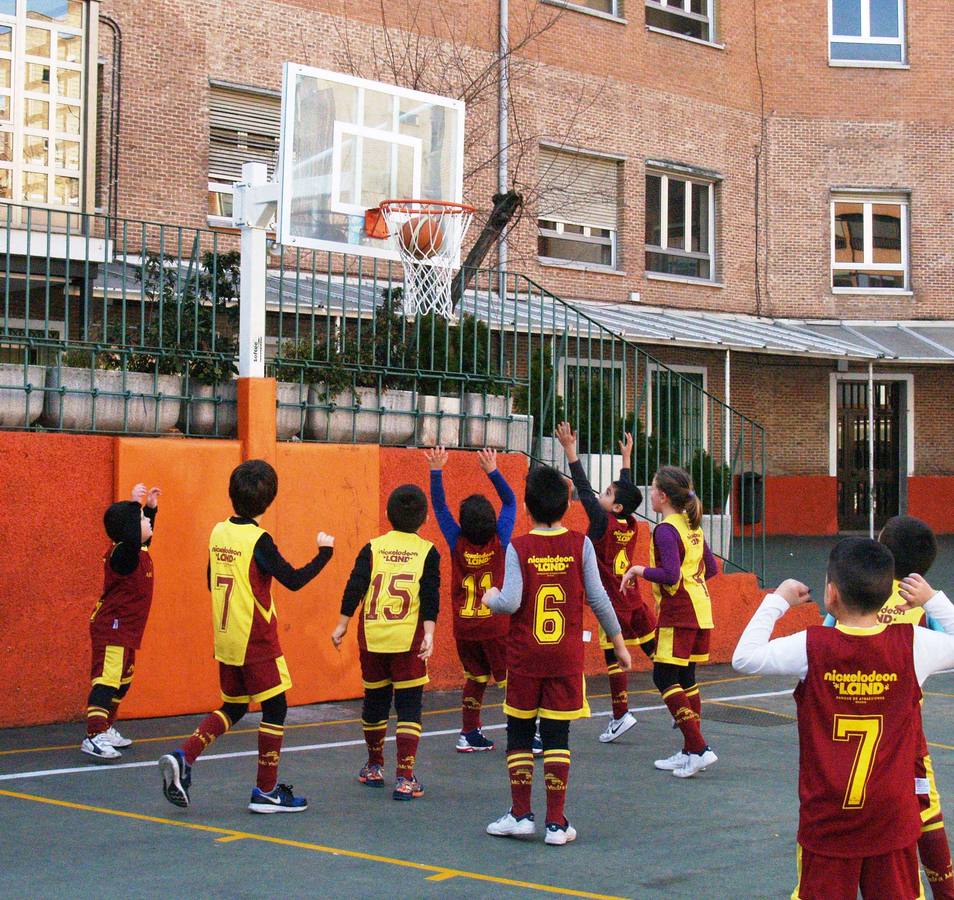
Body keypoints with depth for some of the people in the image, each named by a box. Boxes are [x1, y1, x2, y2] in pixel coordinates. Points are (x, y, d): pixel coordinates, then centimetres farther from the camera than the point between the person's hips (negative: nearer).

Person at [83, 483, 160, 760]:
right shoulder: (122, 555, -21)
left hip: (126, 631, 11)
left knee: (122, 680, 19)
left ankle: (106, 730, 31)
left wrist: (151, 507, 25)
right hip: (112, 627, -11)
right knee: (107, 678, -17)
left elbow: (142, 539, 33)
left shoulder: (138, 552, 9)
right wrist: (135, 504, -40)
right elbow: (131, 539, -45)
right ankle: (94, 736, -24)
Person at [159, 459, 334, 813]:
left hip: (225, 639, 7)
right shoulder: (258, 540, -16)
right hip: (257, 641, -7)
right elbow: (293, 580, -16)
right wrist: (325, 552, -6)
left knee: (232, 706, 19)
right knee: (274, 708, 6)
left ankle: (183, 758, 1)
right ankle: (266, 791, 9)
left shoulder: (218, 532, 4)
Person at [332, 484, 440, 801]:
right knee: (409, 707, 1)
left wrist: (342, 624, 6)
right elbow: (430, 597, -8)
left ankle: (374, 767, 32)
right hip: (408, 638, -2)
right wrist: (428, 634, -9)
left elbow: (354, 588, -1)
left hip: (372, 637, 2)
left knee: (374, 701, 17)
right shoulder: (427, 552, 0)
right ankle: (405, 778, -6)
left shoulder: (373, 548, 4)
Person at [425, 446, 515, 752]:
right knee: (511, 680, 4)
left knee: (475, 678, 17)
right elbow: (510, 501, 2)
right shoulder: (499, 542, -9)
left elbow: (439, 507, 0)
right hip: (495, 627, -3)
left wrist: (436, 471, -4)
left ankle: (469, 734, 17)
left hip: (464, 629, 3)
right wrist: (493, 471, -2)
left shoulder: (457, 543, -7)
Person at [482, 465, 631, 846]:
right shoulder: (580, 544, -2)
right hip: (566, 658, 1)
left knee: (519, 735, 11)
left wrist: (490, 597, 7)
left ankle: (521, 815, 12)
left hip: (524, 658, -1)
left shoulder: (518, 548, -6)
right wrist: (619, 642, 8)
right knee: (557, 738, 4)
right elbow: (597, 598, -2)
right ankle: (556, 822, 4)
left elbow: (511, 602, -15)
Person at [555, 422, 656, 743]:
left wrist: (570, 449, -15)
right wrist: (626, 457, 30)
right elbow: (628, 490, 19)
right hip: (634, 600, 7)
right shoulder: (632, 525, 4)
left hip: (612, 602, -7)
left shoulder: (603, 522, -14)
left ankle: (621, 715, -4)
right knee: (655, 652, 10)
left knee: (613, 657, -3)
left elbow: (583, 489, -15)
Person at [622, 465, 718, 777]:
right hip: (700, 611, 9)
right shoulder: (692, 526, 13)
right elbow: (711, 569, 18)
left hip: (677, 614, -9)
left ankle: (698, 748, -13)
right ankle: (690, 752, 15)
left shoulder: (665, 530, -14)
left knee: (664, 677, -6)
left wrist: (639, 570, -11)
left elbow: (670, 575, -23)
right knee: (685, 678, 13)